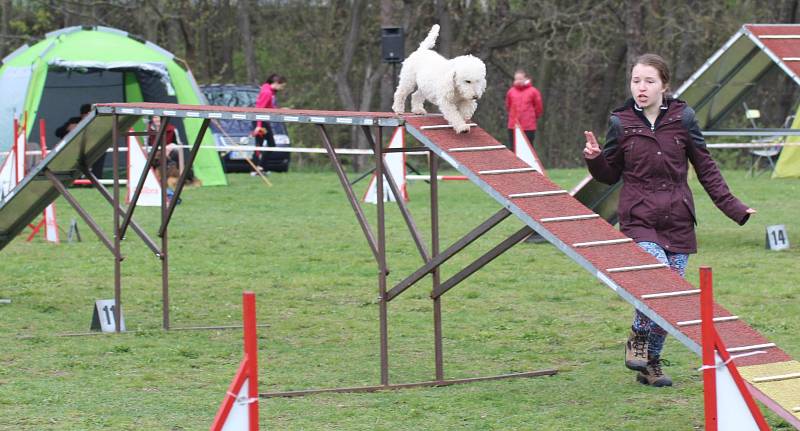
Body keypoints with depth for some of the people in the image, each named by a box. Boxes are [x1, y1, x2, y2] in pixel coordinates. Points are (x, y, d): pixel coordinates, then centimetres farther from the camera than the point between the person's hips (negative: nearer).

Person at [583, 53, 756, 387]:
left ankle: (651, 363, 20)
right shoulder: (621, 123, 0)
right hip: (638, 222, -2)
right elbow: (610, 175, 10)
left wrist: (732, 207, 2)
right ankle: (638, 337, 4)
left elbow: (705, 168, 7)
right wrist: (594, 158, -11)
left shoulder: (683, 118, 1)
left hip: (678, 222, 2)